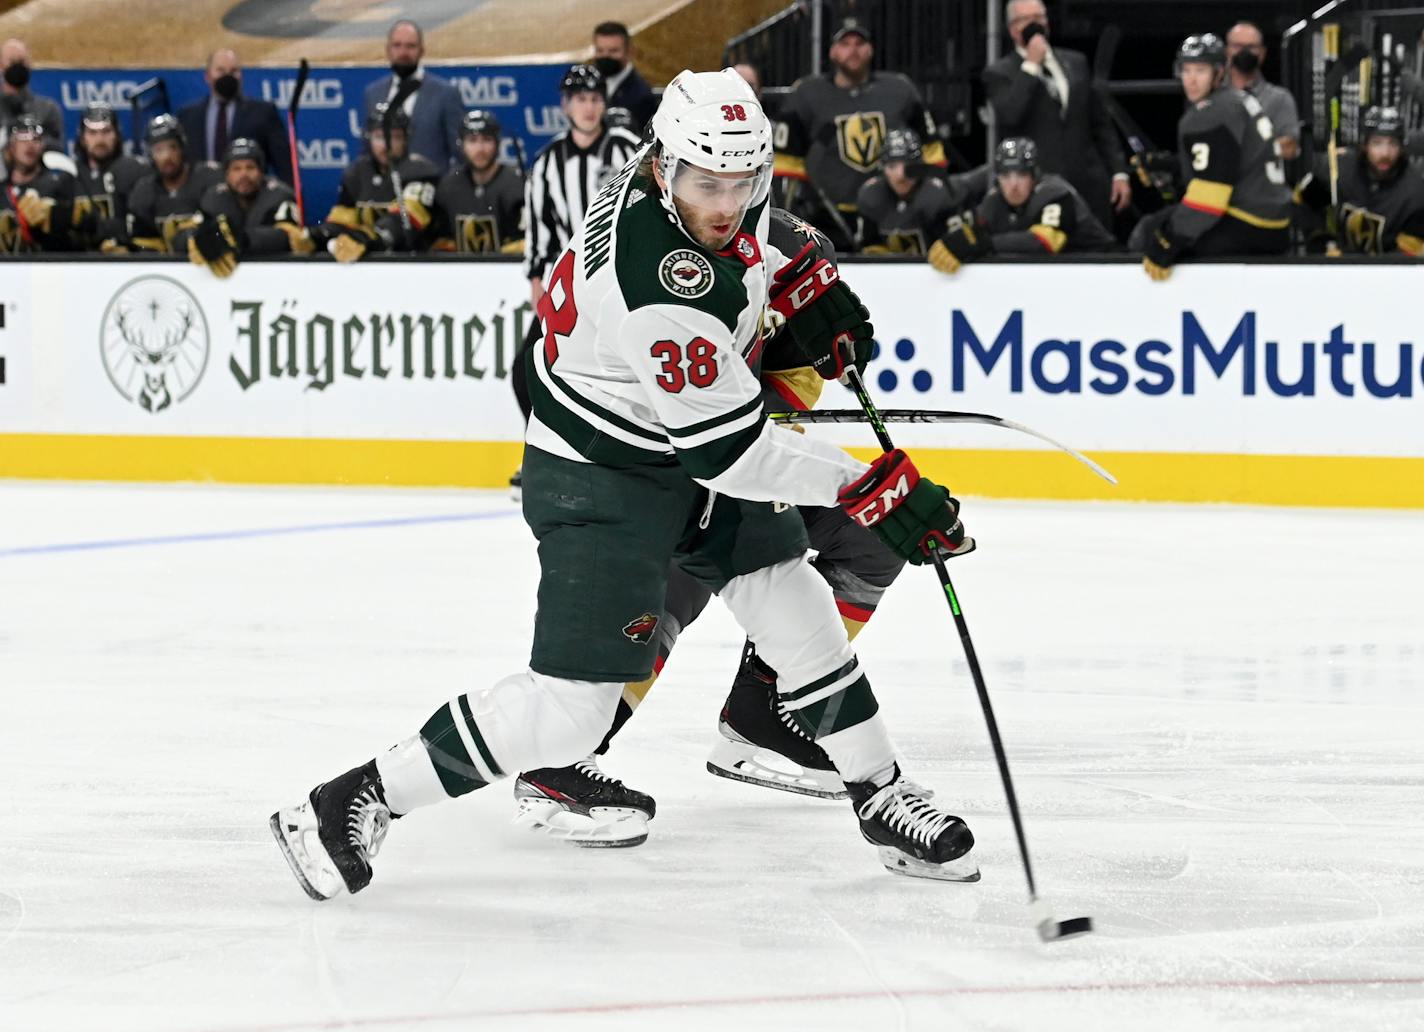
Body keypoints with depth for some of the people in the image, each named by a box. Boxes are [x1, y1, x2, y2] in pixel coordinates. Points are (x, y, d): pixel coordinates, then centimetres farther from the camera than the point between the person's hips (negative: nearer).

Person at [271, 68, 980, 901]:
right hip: (601, 479, -9)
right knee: (570, 707, -11)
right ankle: (353, 805, -2)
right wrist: (878, 491, -28)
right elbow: (734, 452, -31)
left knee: (795, 608, 11)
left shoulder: (695, 173, -11)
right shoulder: (664, 295, -37)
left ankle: (880, 799, 27)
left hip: (682, 446, 9)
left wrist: (804, 281, 5)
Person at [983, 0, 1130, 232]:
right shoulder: (999, 73, 3)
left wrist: (1119, 172, 11)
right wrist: (1031, 66, -12)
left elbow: (1101, 124, 18)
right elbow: (1008, 118, -17)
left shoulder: (1076, 62, 16)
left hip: (1089, 184, 4)